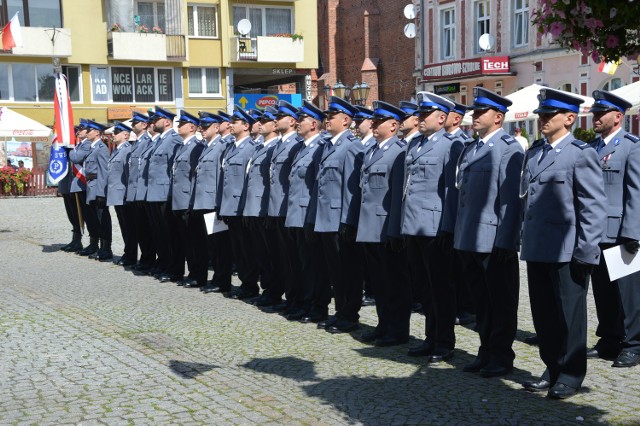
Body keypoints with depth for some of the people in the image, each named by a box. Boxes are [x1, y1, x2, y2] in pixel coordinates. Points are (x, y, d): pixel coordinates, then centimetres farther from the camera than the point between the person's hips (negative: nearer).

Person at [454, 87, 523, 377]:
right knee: (482, 300, 15)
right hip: (471, 241, 8)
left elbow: (511, 198, -15)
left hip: (495, 241, -8)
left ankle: (501, 357, 14)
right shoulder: (470, 150, 15)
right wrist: (461, 239, 13)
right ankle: (486, 351, 26)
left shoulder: (509, 149, -10)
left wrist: (505, 242, -19)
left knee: (501, 302, 4)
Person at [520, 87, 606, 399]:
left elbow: (593, 207, -11)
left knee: (569, 315, 5)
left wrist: (585, 252, -14)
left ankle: (570, 375, 18)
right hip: (537, 249, 7)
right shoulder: (534, 152, 13)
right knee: (543, 314, 13)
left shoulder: (581, 154, -8)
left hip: (566, 252, -6)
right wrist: (526, 240, 14)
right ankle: (552, 369, 26)